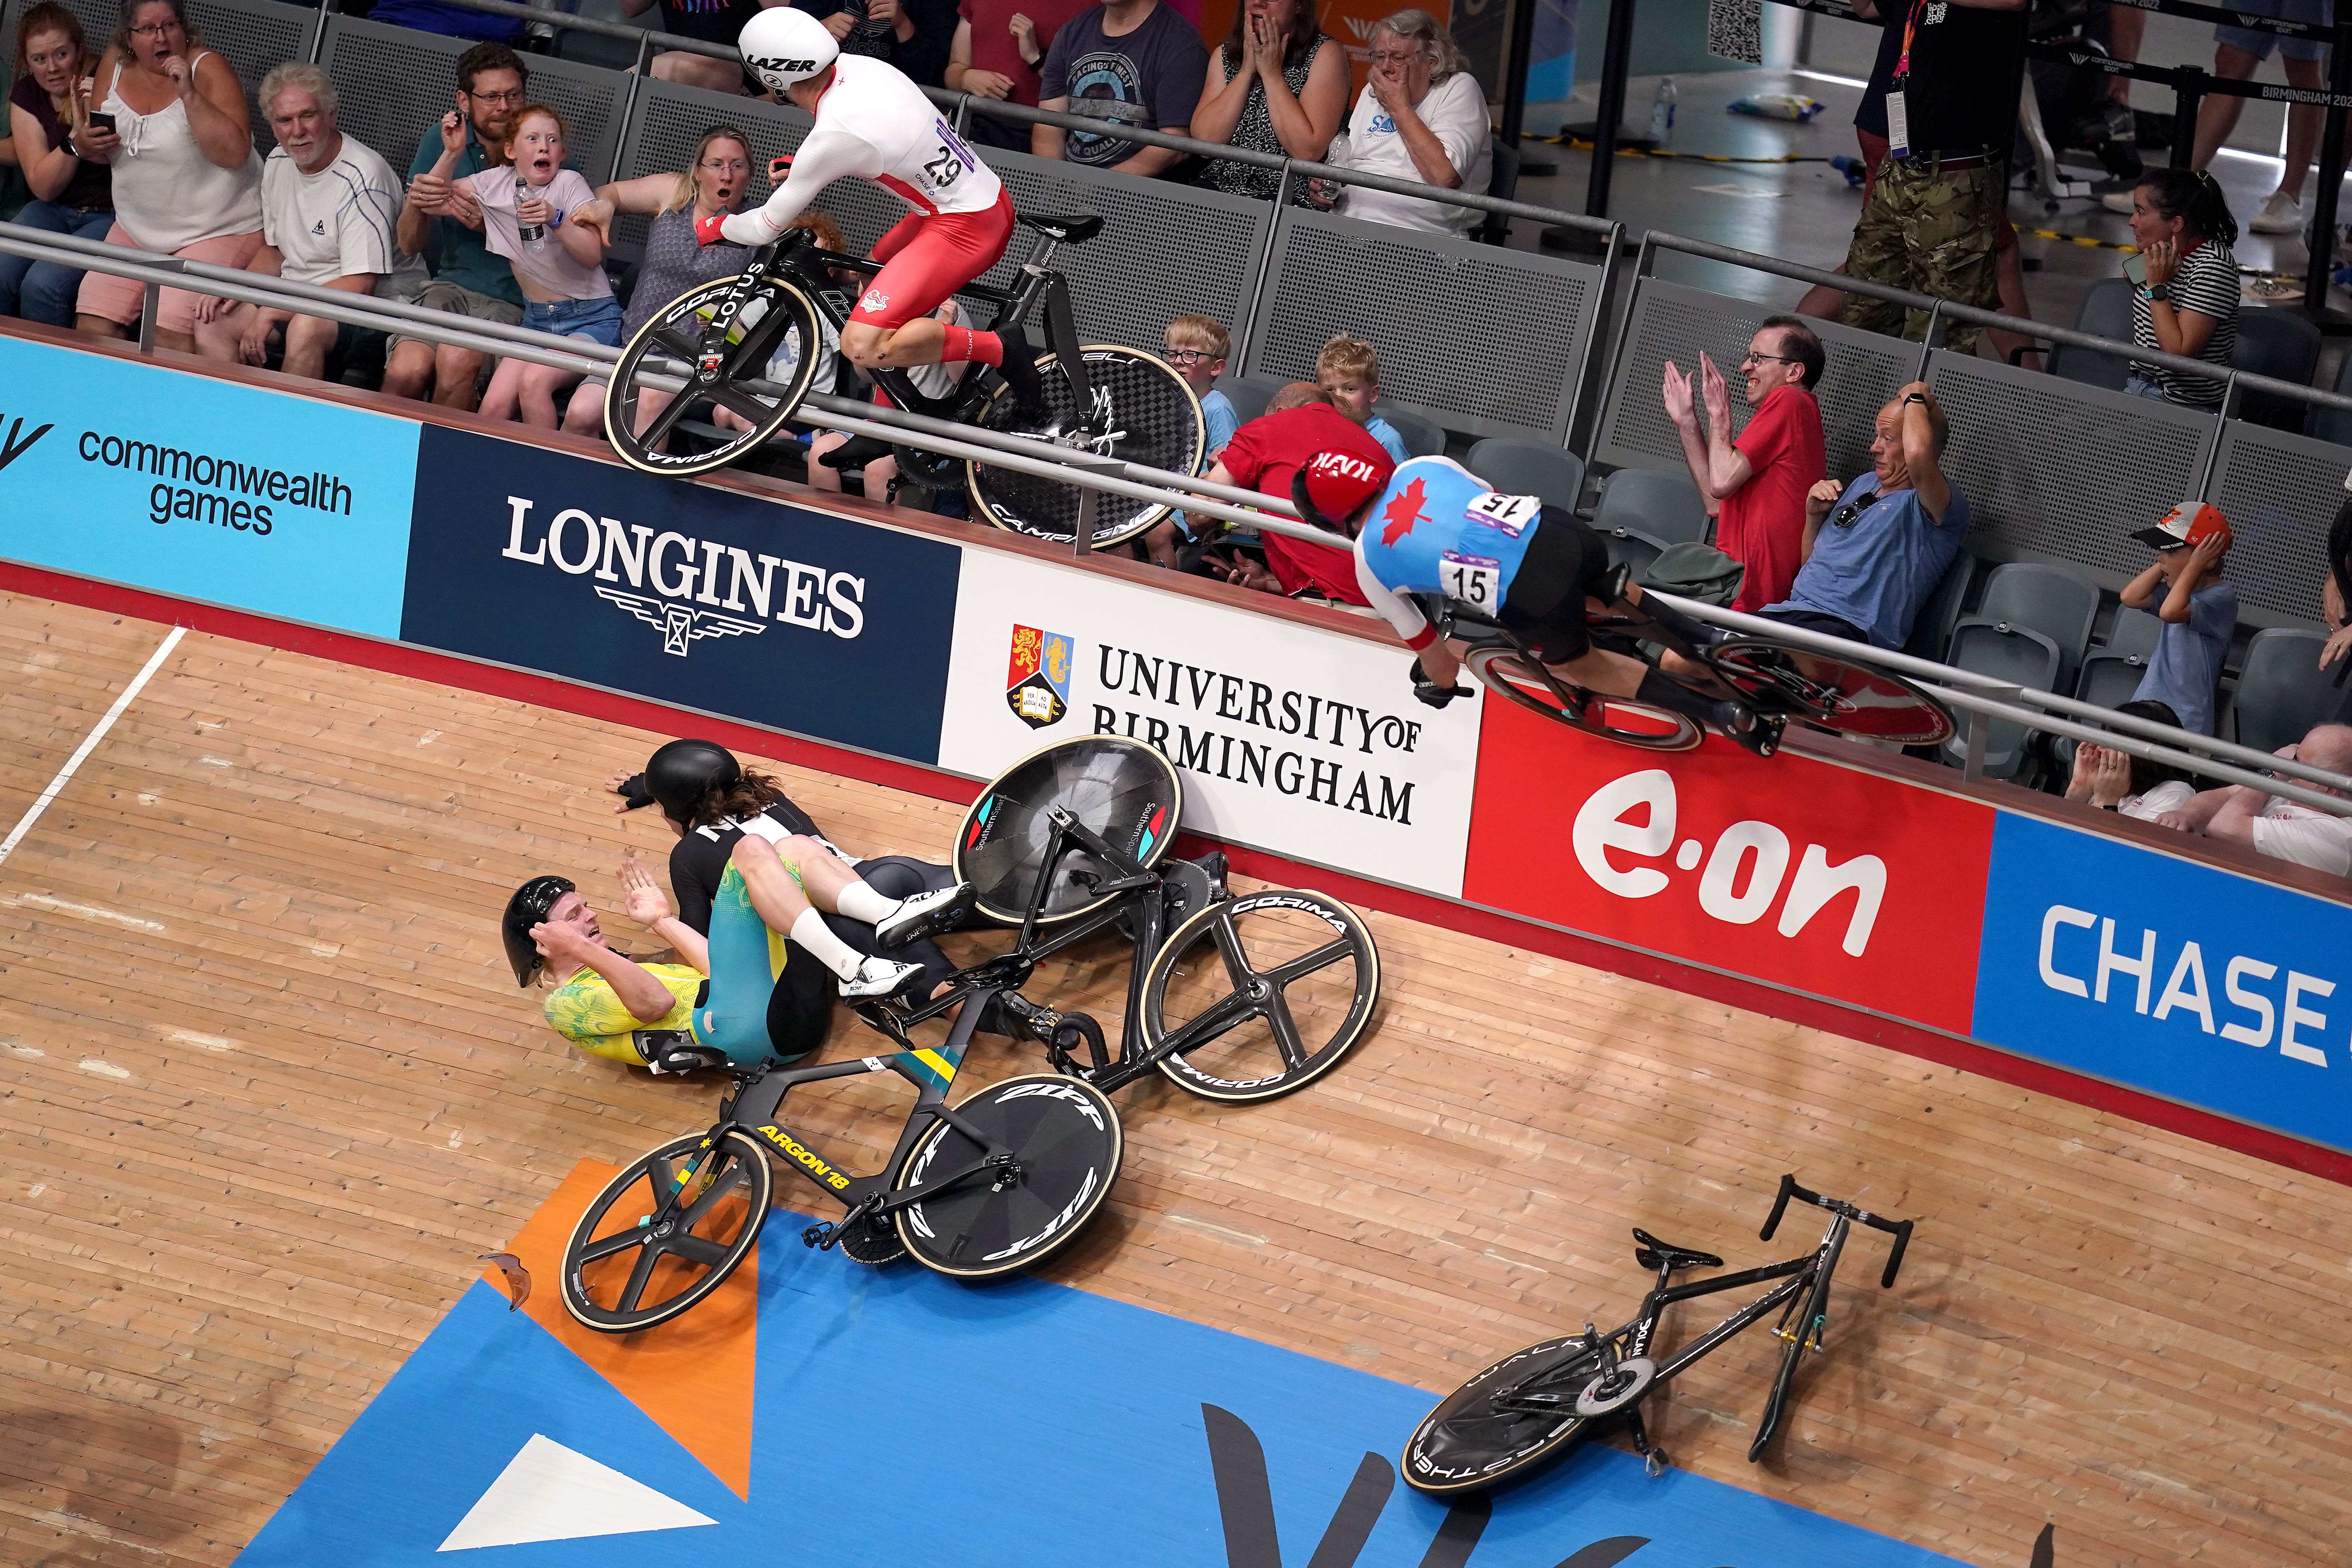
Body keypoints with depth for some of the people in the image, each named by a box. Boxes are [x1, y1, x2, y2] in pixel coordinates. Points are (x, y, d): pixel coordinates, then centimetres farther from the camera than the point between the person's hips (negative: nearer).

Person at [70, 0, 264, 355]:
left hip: (217, 230, -6)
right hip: (136, 229, 6)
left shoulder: (207, 68, -12)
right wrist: (87, 144, -9)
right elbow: (90, 144, 15)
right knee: (93, 323, -6)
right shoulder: (115, 66, 3)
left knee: (169, 329, -24)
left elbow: (234, 153, -23)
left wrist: (188, 93, -29)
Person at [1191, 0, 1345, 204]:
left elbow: (1308, 153, -16)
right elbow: (1204, 141, -3)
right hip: (1217, 187, 5)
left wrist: (1272, 73, -12)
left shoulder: (1325, 53, -4)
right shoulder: (1225, 54, 11)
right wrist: (1247, 70, -7)